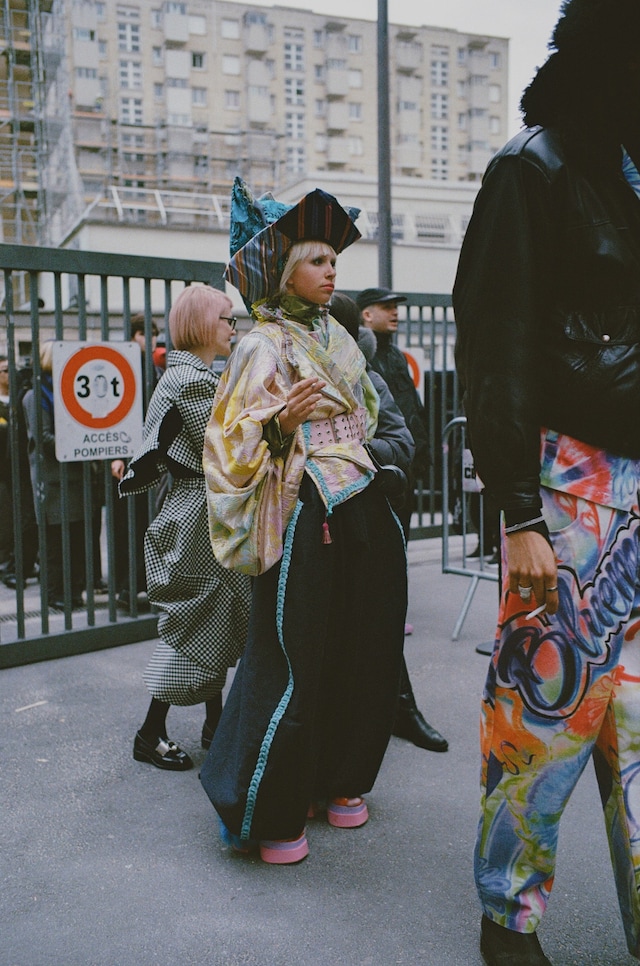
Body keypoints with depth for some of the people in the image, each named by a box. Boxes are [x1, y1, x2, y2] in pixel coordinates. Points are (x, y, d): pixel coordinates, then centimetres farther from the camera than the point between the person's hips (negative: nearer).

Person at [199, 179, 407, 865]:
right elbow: (231, 442, -13)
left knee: (364, 651, 12)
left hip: (365, 511, 8)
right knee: (296, 663, -4)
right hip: (308, 517, -8)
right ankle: (267, 814, 14)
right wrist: (281, 422, -27)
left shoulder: (337, 337, 16)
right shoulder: (263, 346, -7)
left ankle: (336, 781, 31)